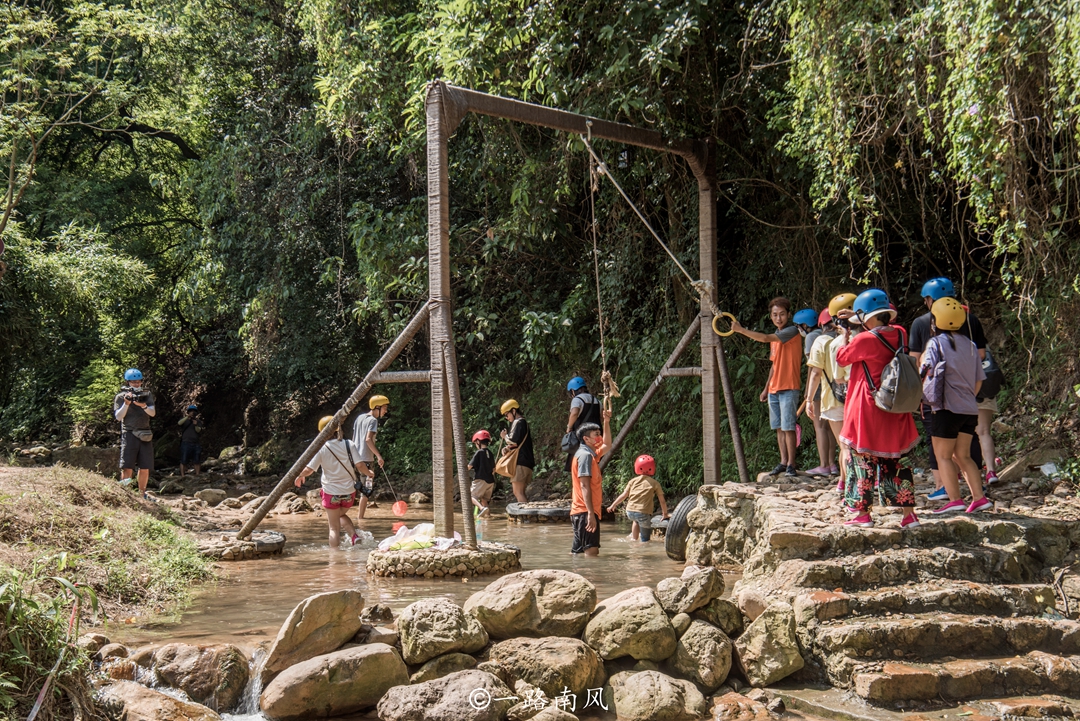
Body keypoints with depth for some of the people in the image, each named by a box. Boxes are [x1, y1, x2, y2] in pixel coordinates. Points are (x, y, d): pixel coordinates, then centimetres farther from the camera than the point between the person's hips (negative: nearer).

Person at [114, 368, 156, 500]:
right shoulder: (121, 397, 4)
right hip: (129, 433, -3)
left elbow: (153, 413, -1)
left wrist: (144, 406, -21)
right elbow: (118, 417, -4)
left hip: (145, 435, 3)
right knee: (127, 467, -11)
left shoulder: (147, 395, 11)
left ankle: (142, 493, 15)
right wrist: (126, 404, -19)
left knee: (145, 468, 5)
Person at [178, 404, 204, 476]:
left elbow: (199, 431, 4)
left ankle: (197, 475, 12)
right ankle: (182, 476, -6)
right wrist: (187, 417, -29)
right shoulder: (184, 420, 6)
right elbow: (179, 423, -16)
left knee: (197, 461, 5)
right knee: (183, 461, -6)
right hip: (185, 443, -3)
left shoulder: (198, 421, 13)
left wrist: (196, 425, -16)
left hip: (195, 443, 3)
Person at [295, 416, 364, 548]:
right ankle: (354, 536, 6)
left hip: (331, 492, -3)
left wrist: (299, 476, 9)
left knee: (334, 528, 8)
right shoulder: (348, 445, -3)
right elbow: (360, 465, -9)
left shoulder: (321, 448, -8)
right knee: (341, 515, 29)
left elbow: (308, 470, -12)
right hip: (349, 492, 3)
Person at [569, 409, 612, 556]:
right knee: (592, 551, -17)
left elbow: (607, 446, 37)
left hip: (582, 512, 10)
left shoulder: (591, 454, 18)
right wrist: (591, 513, -24)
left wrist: (607, 422, 28)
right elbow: (584, 486, -18)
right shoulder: (585, 455, -11)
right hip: (586, 512, -10)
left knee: (577, 552, 10)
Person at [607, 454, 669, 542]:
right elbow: (662, 501, 10)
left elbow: (624, 495, 15)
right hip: (644, 513, -5)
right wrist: (665, 514, 24)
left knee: (637, 520, 38)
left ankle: (634, 539, 40)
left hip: (630, 512, 5)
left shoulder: (633, 481, 13)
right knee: (645, 539, 7)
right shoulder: (654, 483, 6)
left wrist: (613, 505, 28)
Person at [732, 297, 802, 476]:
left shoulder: (792, 331, -10)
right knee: (778, 428, 9)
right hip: (774, 389, 8)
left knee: (788, 427, -9)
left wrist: (741, 330, -16)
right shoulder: (776, 335, 16)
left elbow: (765, 338, -22)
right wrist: (766, 388, 20)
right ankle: (783, 462, 14)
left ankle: (791, 464, -6)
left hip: (788, 389, -8)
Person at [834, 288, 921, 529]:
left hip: (868, 412, -6)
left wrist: (845, 336, 17)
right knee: (897, 461, 11)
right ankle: (908, 514, 10)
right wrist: (856, 316, 27)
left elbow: (841, 357, 0)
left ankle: (863, 514, 8)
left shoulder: (864, 340, -18)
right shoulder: (899, 334, 1)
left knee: (863, 461, 5)